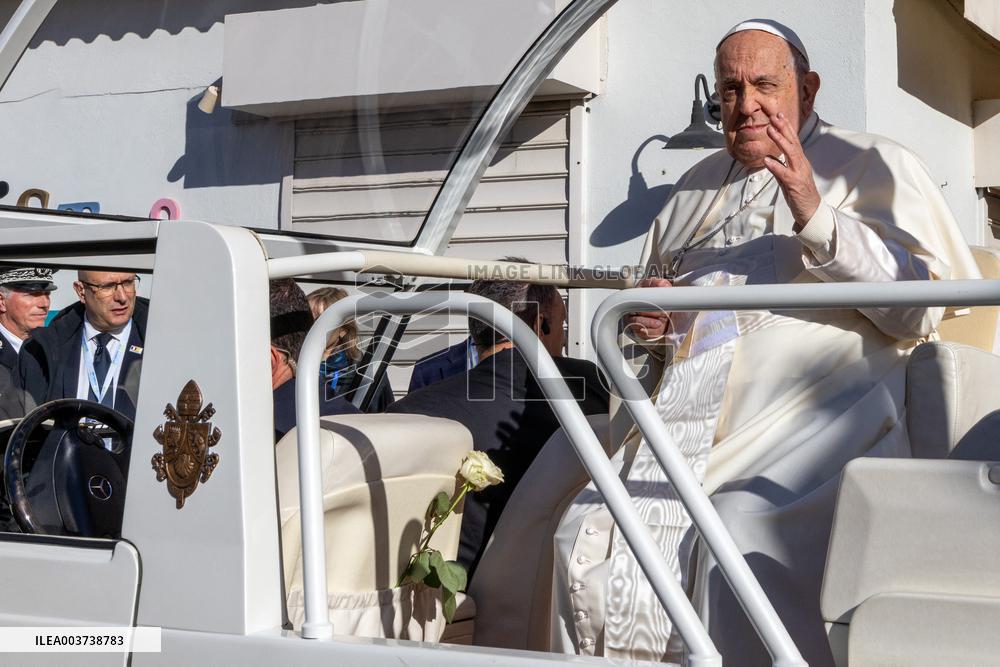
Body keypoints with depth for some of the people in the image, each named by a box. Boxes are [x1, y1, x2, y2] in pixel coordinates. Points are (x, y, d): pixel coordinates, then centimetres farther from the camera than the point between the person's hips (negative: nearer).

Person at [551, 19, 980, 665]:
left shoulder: (871, 166, 7)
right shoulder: (697, 188, 26)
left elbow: (922, 308, -7)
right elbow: (653, 309, 38)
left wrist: (816, 218, -16)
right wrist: (649, 320, 13)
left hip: (817, 416, -6)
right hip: (690, 427, 6)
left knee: (742, 541, -31)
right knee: (588, 534, -13)